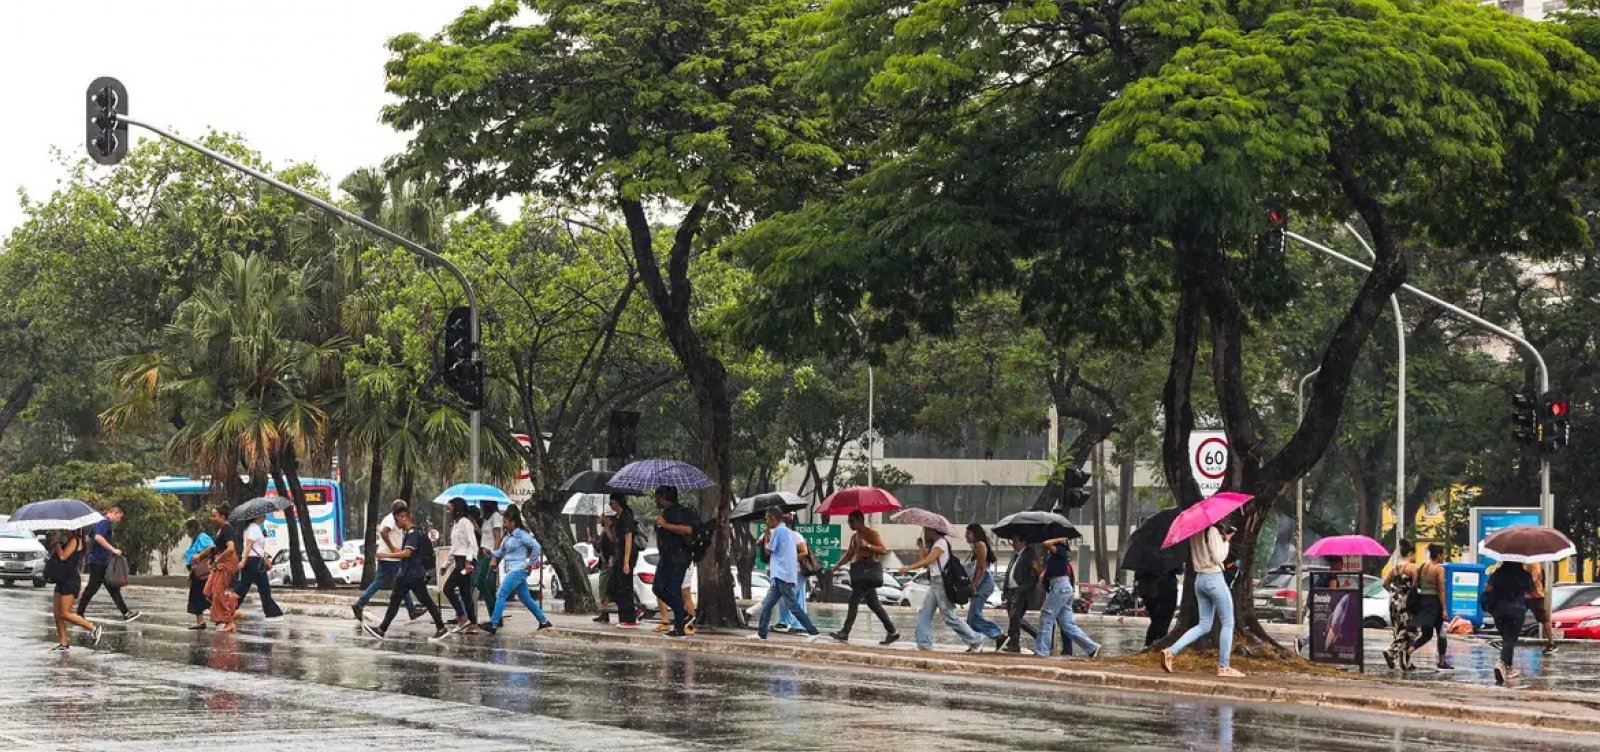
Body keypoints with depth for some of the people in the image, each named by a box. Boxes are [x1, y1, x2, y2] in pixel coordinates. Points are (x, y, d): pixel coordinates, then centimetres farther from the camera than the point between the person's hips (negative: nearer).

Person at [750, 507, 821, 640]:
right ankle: (761, 633, 12)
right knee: (767, 604, 11)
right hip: (780, 575, 10)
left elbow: (768, 551, -8)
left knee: (792, 606, -9)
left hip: (782, 575, -10)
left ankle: (813, 632, -10)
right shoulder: (789, 532, 17)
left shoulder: (778, 531, -11)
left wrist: (767, 533, 0)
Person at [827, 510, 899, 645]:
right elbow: (849, 555, 22)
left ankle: (844, 633, -13)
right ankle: (892, 631, 11)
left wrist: (868, 546, -27)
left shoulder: (871, 533, -7)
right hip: (859, 571, 9)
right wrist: (836, 567, 11)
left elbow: (883, 549, -15)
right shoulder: (854, 536, 19)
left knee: (854, 600, -12)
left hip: (868, 570, -9)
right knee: (873, 603, 9)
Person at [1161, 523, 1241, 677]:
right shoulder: (1213, 531, -16)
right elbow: (1218, 558, -17)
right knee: (1228, 623, 4)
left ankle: (1171, 651, -3)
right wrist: (1225, 541, -5)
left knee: (1204, 625, 12)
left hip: (1199, 580, 8)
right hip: (1214, 578, -8)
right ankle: (1224, 667, 3)